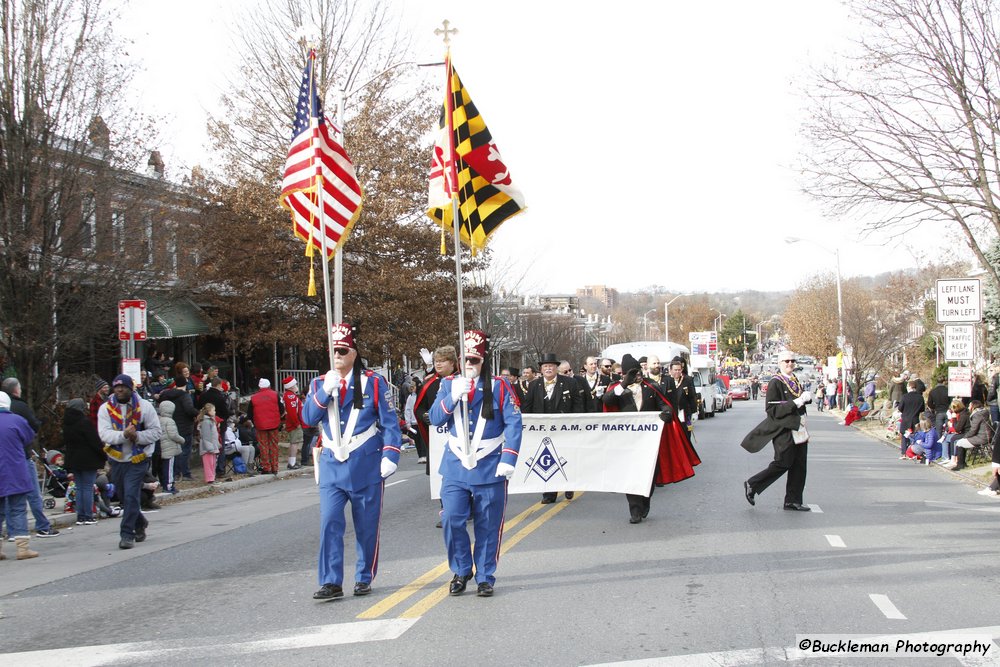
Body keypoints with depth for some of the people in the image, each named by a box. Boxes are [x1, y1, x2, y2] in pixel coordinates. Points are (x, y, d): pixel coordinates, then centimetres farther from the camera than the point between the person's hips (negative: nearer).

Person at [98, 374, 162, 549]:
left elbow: (156, 431, -4)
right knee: (124, 497, 15)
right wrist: (124, 435, -29)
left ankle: (127, 534, -7)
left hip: (137, 460, -4)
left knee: (131, 496, -13)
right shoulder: (106, 408, 0)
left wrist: (138, 436, -21)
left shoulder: (144, 406, -4)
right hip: (116, 460, 4)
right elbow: (104, 434, -12)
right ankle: (140, 523, 40)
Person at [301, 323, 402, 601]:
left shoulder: (373, 383, -1)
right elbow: (308, 417, -3)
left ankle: (364, 578, 20)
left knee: (367, 526, 7)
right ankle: (331, 582, -5)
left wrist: (390, 455, -10)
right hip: (332, 466, 2)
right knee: (329, 523, -8)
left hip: (366, 466, -2)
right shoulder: (320, 384, 8)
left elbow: (390, 422, -2)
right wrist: (325, 391, -16)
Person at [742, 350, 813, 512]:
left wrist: (806, 397, 3)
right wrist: (795, 403, -24)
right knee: (782, 464, -6)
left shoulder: (796, 381, 13)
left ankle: (793, 501, 11)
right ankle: (752, 486, 9)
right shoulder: (775, 383, -11)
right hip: (783, 431, -8)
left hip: (798, 429, 8)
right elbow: (772, 410, -18)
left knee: (798, 466, 5)